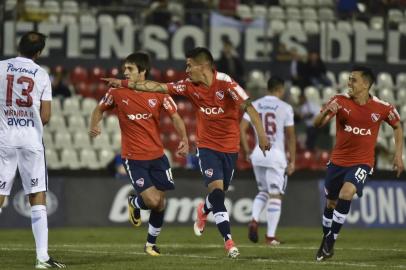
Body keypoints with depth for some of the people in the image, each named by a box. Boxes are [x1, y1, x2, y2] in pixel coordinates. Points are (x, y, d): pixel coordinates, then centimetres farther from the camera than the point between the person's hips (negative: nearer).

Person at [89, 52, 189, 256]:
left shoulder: (158, 92, -4)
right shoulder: (117, 92, -5)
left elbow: (174, 116, -1)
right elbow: (100, 109, 10)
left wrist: (184, 139, -17)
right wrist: (94, 125, -11)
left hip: (157, 155, 2)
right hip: (133, 157, -2)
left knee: (160, 203, 7)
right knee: (152, 200, -16)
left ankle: (151, 243, 29)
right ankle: (134, 203, 20)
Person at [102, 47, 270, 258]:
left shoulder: (225, 83, -17)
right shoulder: (190, 86, -5)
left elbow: (248, 106, -20)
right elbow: (157, 87, -1)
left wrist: (261, 134, -29)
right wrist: (123, 83, -2)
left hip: (230, 147, -1)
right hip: (207, 146, 1)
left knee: (219, 193, 11)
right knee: (216, 190, -17)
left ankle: (203, 211, 47)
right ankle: (228, 241, -15)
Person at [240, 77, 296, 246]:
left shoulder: (254, 105, 4)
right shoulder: (285, 108, -5)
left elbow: (242, 129, -2)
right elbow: (290, 137, -4)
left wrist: (247, 151, 7)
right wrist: (292, 161, 1)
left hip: (258, 154, 4)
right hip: (276, 155, -4)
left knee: (263, 191, 21)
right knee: (275, 196, 3)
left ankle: (254, 220, -4)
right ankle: (270, 236, 1)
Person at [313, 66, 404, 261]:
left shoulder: (383, 108, -10)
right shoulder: (340, 101, -9)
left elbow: (398, 127, 9)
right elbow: (317, 124, -16)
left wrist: (398, 155, 2)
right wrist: (325, 113, -38)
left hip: (362, 162, -3)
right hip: (338, 160, 3)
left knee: (346, 194, -26)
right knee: (330, 203, 13)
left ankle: (330, 240, -14)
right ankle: (325, 242, 34)